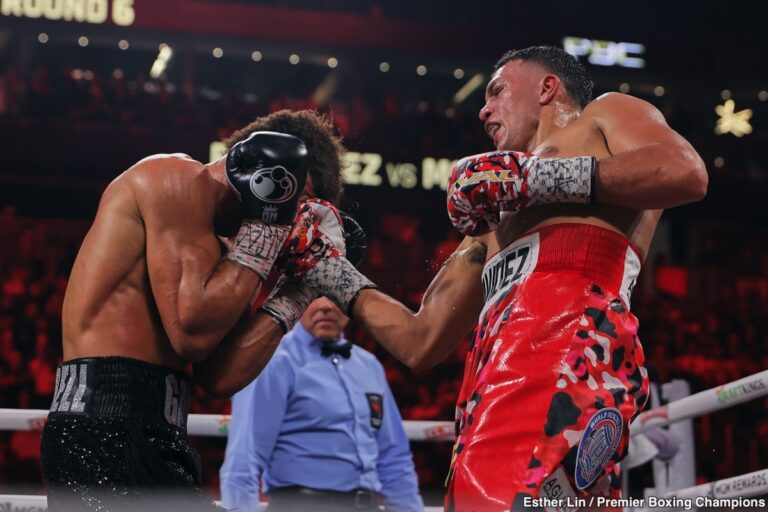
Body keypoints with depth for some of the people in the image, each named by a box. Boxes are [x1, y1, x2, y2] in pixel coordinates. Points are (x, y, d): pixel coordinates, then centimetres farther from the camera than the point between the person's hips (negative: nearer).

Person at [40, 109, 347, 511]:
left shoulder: (208, 242, 19)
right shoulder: (178, 179, -7)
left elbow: (218, 376, 12)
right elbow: (192, 331, -17)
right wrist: (264, 227, -8)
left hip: (146, 439, 10)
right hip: (105, 430, -10)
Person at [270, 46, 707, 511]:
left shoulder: (605, 114, 22)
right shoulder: (496, 224, 39)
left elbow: (685, 172, -2)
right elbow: (420, 342, 38)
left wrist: (538, 178, -4)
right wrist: (336, 278, 41)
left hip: (573, 336, -7)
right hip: (498, 374, 7)